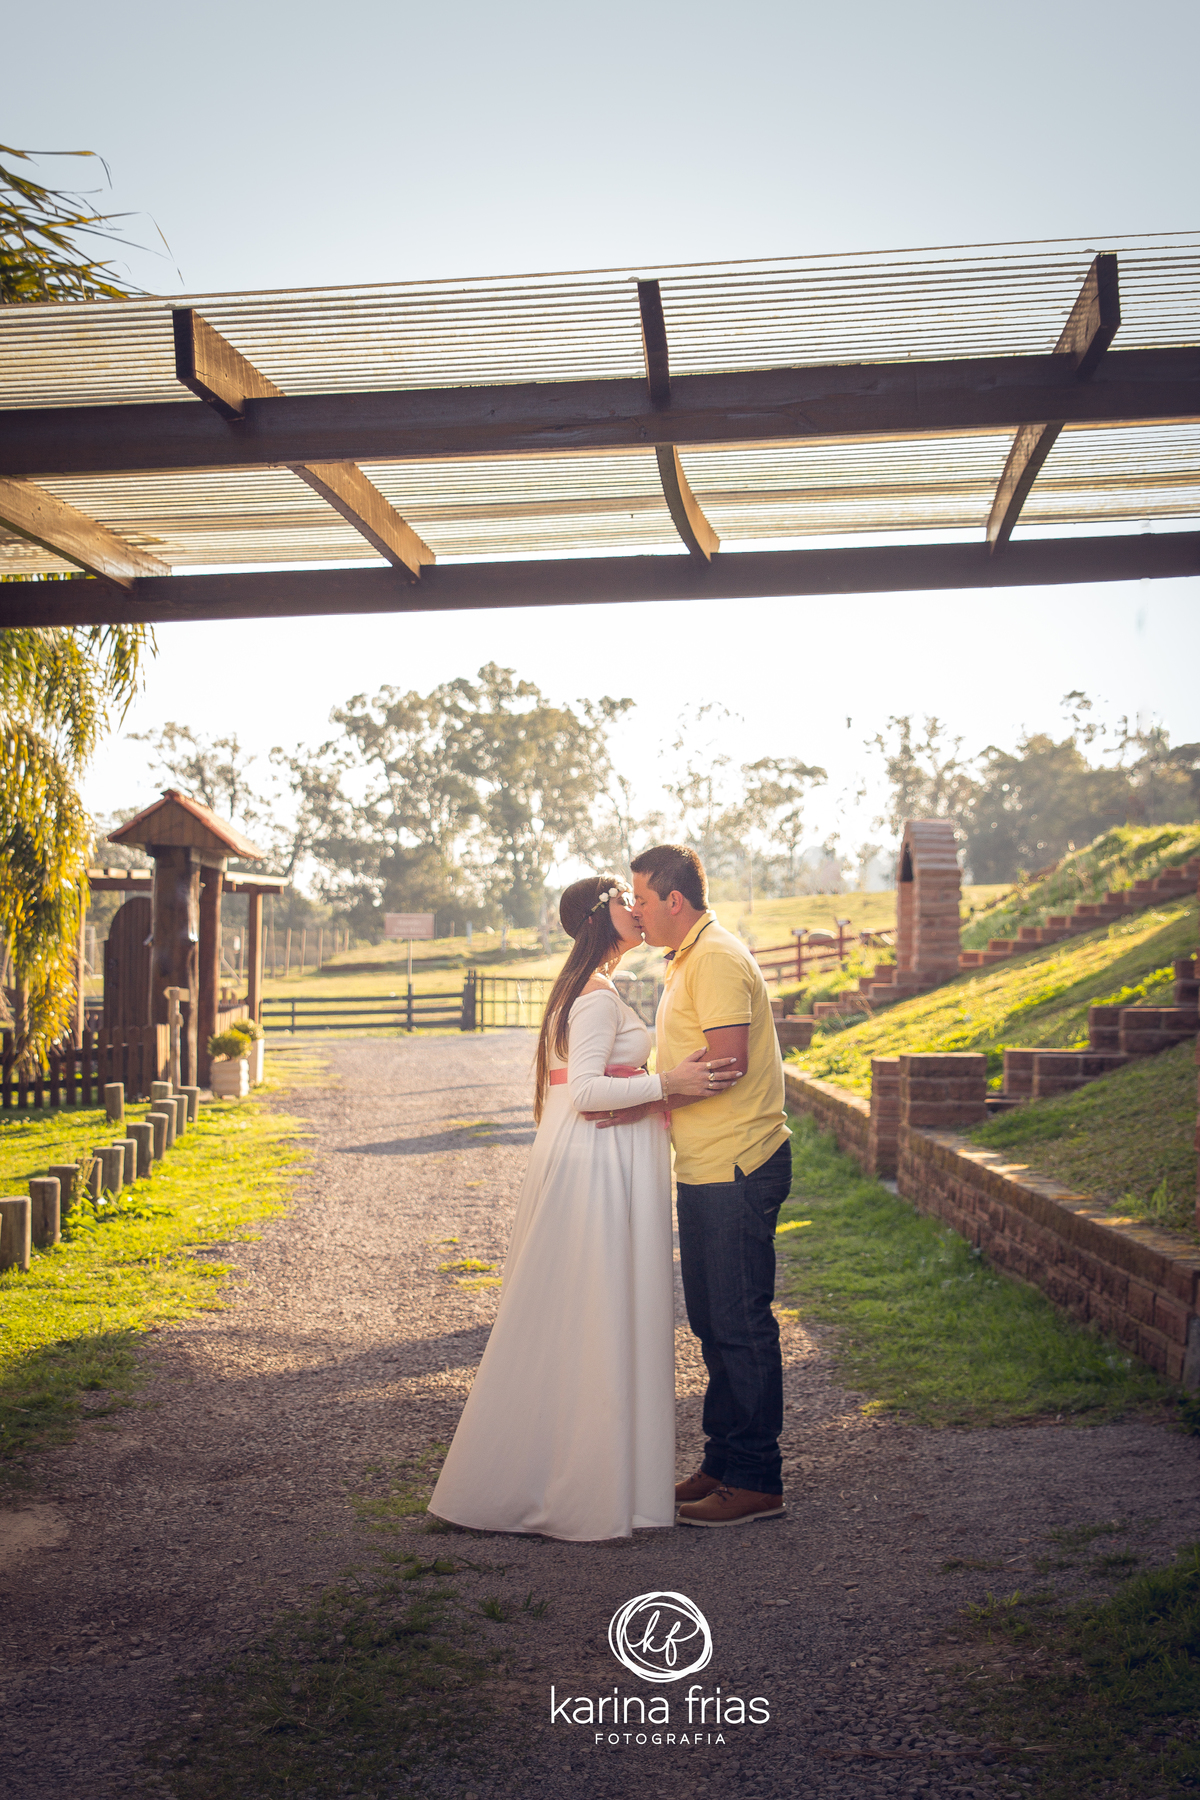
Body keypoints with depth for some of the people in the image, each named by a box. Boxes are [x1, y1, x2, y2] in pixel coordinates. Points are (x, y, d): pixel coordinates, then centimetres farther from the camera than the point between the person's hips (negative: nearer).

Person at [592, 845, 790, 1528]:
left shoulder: (718, 958, -14)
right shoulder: (691, 958, 19)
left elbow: (727, 1063, -23)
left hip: (737, 1170, -11)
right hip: (707, 1169, 11)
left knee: (740, 1324, -4)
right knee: (713, 1321, 15)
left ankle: (755, 1481, 4)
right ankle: (723, 1463, 26)